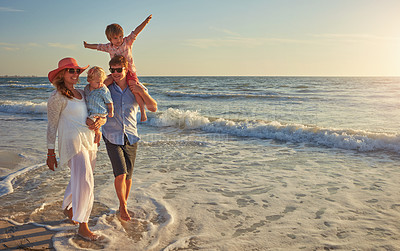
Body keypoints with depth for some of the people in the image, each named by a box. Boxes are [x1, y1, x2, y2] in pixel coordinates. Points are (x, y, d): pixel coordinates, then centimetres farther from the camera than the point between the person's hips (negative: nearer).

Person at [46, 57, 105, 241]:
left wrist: (99, 121, -3)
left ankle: (68, 208, 44)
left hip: (88, 140, 8)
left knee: (79, 179, 18)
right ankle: (83, 227, -7)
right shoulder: (57, 96, -8)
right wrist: (50, 153, -8)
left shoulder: (80, 93, 14)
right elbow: (52, 125, -8)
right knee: (85, 181, -15)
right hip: (72, 142, -8)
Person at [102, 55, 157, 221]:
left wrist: (142, 92, -20)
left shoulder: (137, 89, -2)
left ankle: (124, 204, 33)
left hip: (130, 138, 2)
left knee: (128, 176, 9)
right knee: (120, 174, -14)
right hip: (112, 138, -1)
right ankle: (123, 205, 11)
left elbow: (153, 108, -9)